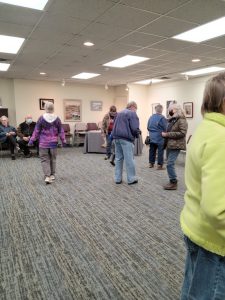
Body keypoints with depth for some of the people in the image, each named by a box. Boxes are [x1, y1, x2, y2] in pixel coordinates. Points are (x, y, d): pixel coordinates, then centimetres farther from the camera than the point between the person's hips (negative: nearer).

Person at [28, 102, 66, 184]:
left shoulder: (41, 118, -8)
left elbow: (36, 131, -5)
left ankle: (47, 176, -10)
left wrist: (32, 140, 3)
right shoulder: (57, 119, -2)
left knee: (44, 159, 2)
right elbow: (61, 131, 3)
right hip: (53, 142, 2)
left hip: (43, 143, -2)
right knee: (53, 159, 15)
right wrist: (63, 140, 12)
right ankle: (52, 175, 24)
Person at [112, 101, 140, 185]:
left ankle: (118, 178, 14)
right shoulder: (132, 113, -4)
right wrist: (137, 134, 5)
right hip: (126, 138, -7)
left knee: (118, 158, 11)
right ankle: (131, 179, 7)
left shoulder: (119, 113, 21)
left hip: (116, 137, 7)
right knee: (129, 159, 0)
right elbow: (134, 128, -13)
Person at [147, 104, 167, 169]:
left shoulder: (151, 117, 5)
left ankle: (151, 163, 21)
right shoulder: (162, 118, -15)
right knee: (160, 151, 1)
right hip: (160, 138, -6)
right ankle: (159, 165, 4)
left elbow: (148, 127, 11)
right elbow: (165, 128, -13)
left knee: (152, 150, 13)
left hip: (152, 137, 6)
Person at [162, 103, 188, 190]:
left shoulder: (181, 120, -10)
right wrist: (164, 133, 7)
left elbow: (182, 133, -20)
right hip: (169, 144, 9)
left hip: (176, 145, -9)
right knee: (169, 163, 12)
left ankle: (173, 183, -2)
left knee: (170, 164, -12)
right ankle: (172, 180, 24)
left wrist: (167, 134, -18)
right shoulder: (172, 120, 16)